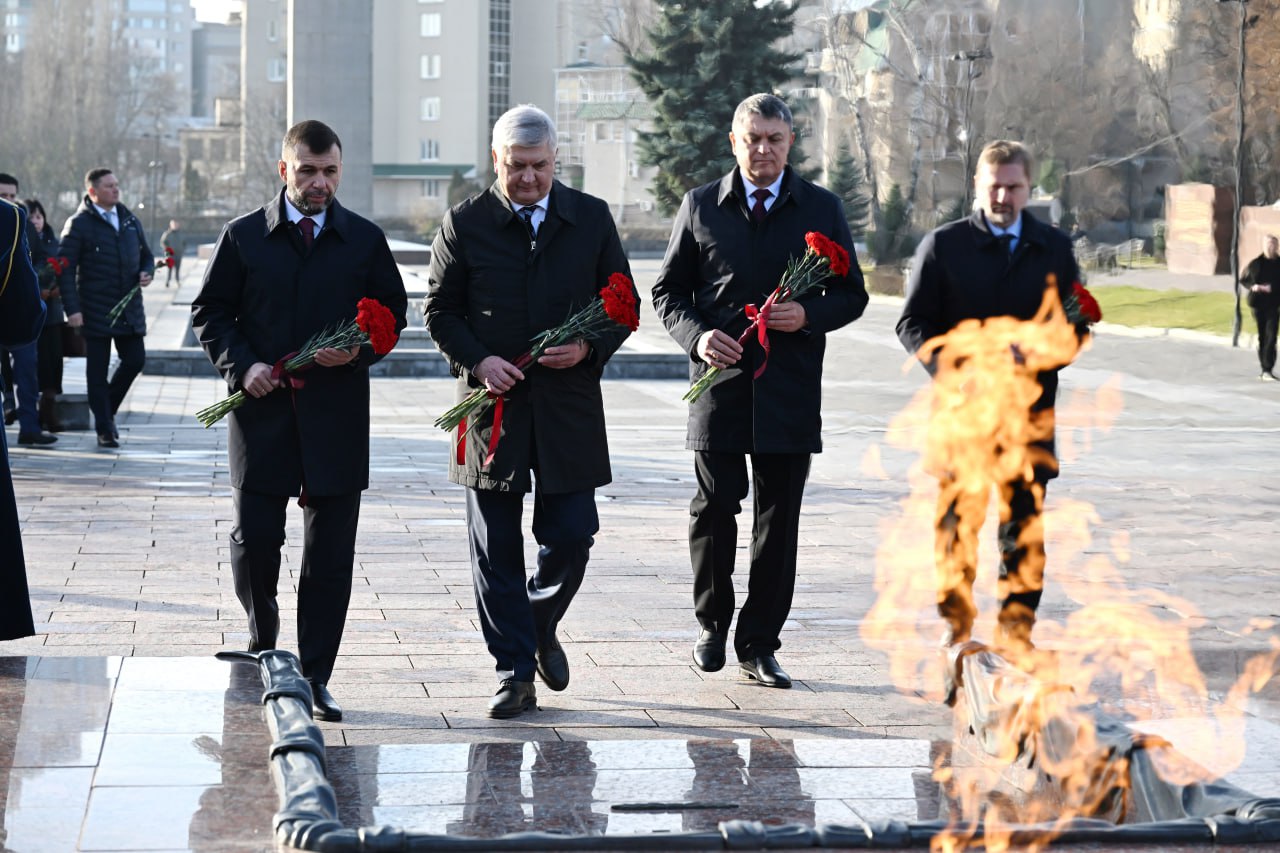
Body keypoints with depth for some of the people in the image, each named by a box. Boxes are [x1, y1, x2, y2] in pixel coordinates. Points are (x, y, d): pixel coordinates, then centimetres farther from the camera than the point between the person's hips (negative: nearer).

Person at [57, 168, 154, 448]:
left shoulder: (130, 220, 13)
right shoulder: (79, 224, -5)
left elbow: (146, 255, 24)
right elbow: (65, 269, -8)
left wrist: (146, 272, 0)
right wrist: (72, 309, -16)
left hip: (130, 309, 5)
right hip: (95, 310, -5)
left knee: (135, 360, 2)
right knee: (97, 369, 1)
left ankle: (107, 411, 24)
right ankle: (104, 429, 9)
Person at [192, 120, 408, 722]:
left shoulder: (365, 239, 7)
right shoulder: (242, 237, 5)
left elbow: (394, 311, 11)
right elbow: (209, 313, 7)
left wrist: (360, 350, -8)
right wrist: (242, 365, -9)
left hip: (337, 415, 0)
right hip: (261, 409, 0)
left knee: (330, 555, 0)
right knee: (253, 540, 1)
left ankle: (315, 678, 6)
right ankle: (262, 639, 29)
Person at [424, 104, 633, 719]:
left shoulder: (591, 218, 5)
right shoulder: (464, 223, 1)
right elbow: (440, 311, 5)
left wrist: (589, 348, -10)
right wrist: (476, 360, -12)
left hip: (569, 407, 1)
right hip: (494, 403, -1)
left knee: (571, 535, 0)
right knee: (496, 550, 2)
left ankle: (541, 625, 30)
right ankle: (514, 673, 11)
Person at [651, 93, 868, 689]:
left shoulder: (822, 209, 8)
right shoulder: (701, 206, 7)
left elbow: (852, 295, 10)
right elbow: (668, 290, 10)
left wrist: (808, 315, -11)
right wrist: (696, 336, -9)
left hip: (790, 391, 0)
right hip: (720, 385, 0)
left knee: (778, 521, 2)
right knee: (714, 509, 0)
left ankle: (759, 645, 11)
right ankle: (712, 625, 21)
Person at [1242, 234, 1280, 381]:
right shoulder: (1255, 264, 4)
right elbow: (1243, 279, 12)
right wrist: (1253, 286, -6)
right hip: (1258, 303, 2)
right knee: (1262, 337, 9)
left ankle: (1267, 370, -13)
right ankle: (1265, 369, 20)